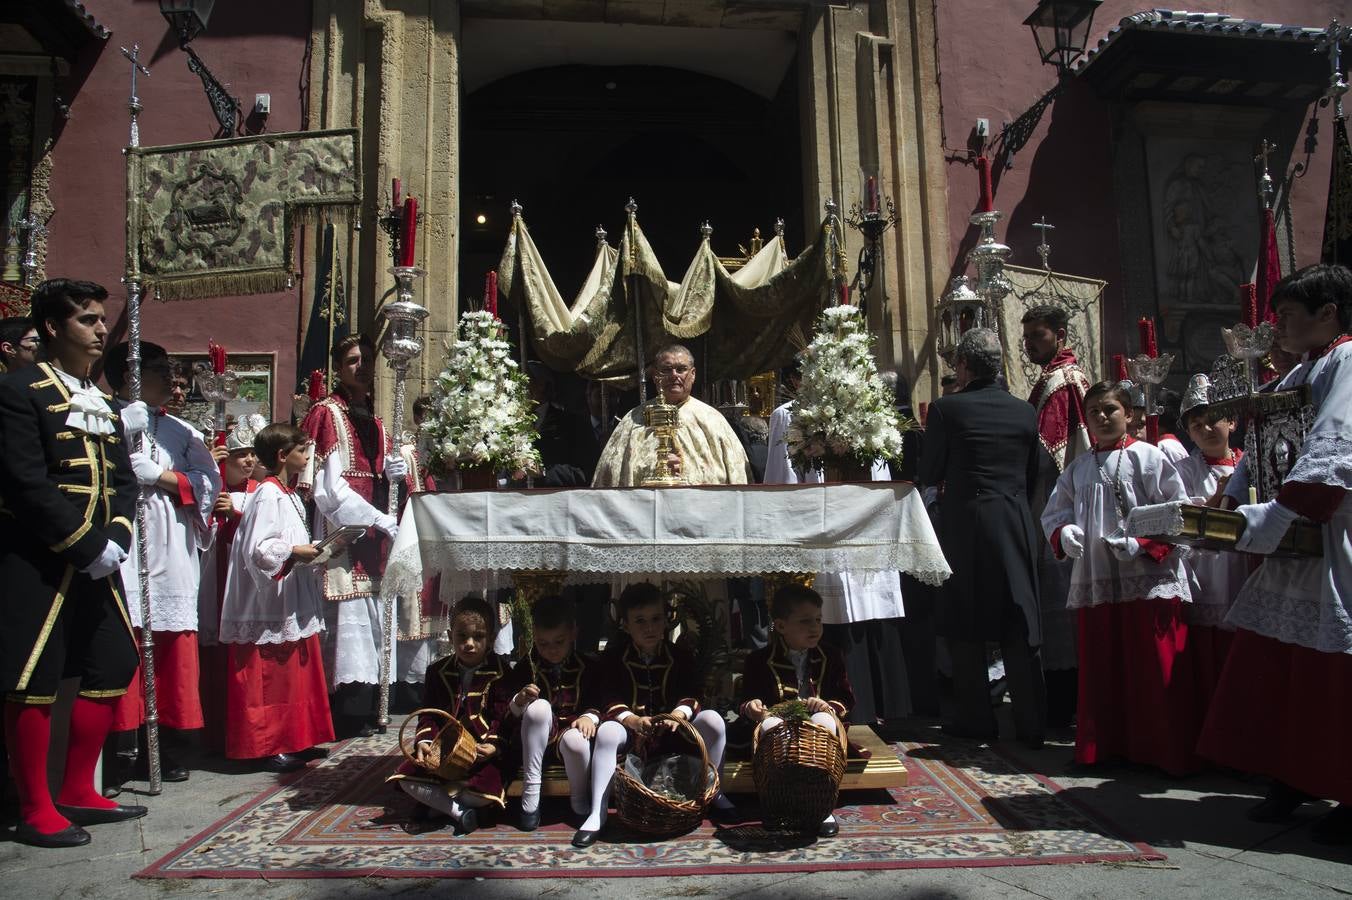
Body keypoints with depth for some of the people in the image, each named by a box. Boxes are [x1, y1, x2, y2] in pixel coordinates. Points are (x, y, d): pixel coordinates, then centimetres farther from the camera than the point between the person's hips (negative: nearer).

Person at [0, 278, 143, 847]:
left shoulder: (103, 401, 16)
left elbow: (123, 479, 11)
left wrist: (116, 538, -5)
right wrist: (90, 546, -18)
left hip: (98, 562, 8)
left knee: (113, 668, 11)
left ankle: (77, 793, 24)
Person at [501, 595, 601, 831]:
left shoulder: (588, 667, 4)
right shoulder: (526, 668, 3)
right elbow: (509, 714, 3)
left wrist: (590, 716, -18)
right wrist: (519, 701, -20)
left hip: (571, 730, -1)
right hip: (536, 738, 1)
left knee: (575, 740, -38)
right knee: (539, 706, -32)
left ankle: (581, 803, -10)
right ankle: (530, 792, -25)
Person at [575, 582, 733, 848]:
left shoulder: (680, 655, 0)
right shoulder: (614, 656, -5)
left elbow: (691, 696, -8)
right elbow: (610, 701, -13)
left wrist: (677, 716, -30)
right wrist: (635, 721, -31)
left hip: (674, 728, 1)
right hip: (631, 728, -1)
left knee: (713, 719, -22)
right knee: (606, 732, -33)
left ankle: (714, 792, -4)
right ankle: (597, 813, -28)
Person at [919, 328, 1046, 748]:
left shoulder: (946, 409, -9)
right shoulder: (1024, 411, 4)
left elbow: (929, 473, -4)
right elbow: (1032, 475, 11)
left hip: (965, 525, -4)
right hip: (1016, 528, 4)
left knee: (965, 628, 8)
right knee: (1019, 628, 9)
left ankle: (977, 720, 13)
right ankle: (1031, 723, 14)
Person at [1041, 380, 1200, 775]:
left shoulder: (1148, 457, -1)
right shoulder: (1078, 469, 14)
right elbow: (1054, 512, 14)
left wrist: (1143, 544, -18)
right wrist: (1064, 534, -7)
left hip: (1149, 580, -5)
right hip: (1095, 580, 5)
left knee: (1156, 671, -2)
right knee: (1100, 669, 11)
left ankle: (1169, 753, 10)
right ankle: (1104, 746, 22)